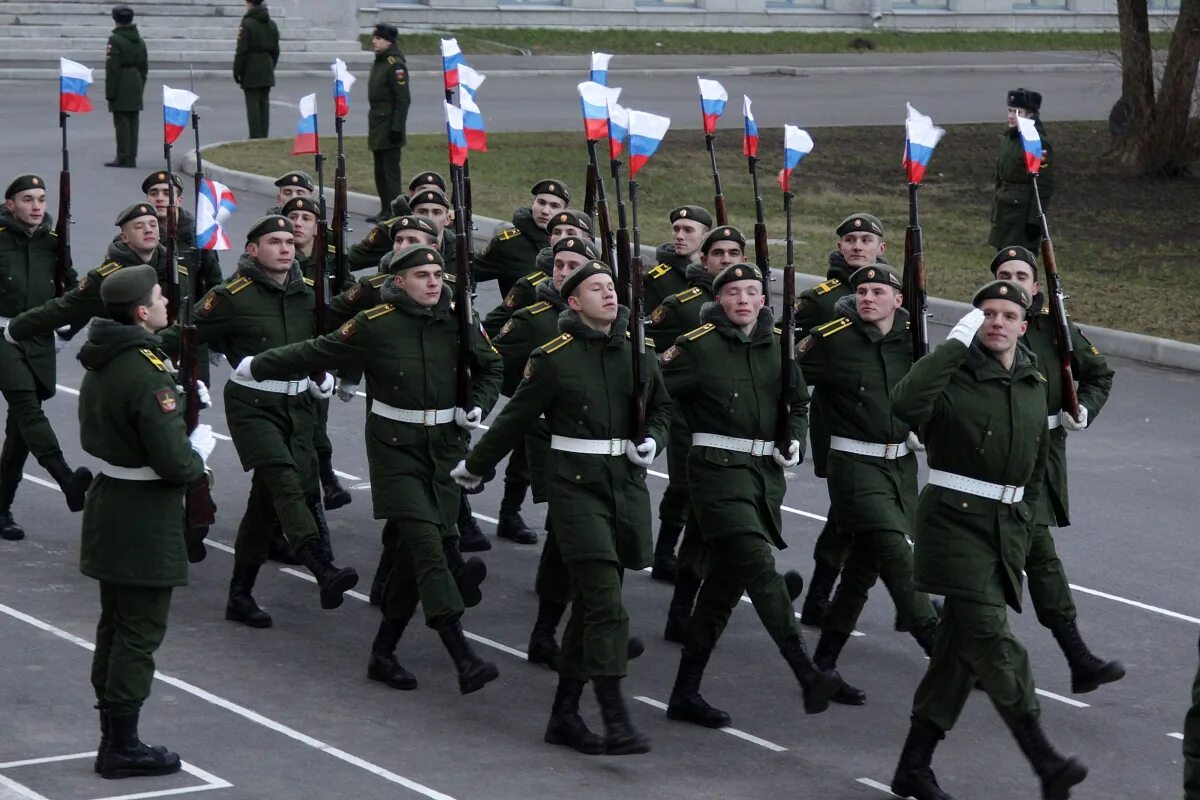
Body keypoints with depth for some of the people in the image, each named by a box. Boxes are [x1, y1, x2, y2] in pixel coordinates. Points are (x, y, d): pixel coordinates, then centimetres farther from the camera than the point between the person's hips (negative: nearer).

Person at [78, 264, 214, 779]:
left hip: (109, 504, 10)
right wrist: (201, 445, -4)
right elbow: (176, 464, -26)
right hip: (144, 520, -9)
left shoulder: (100, 363, 6)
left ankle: (111, 735, 26)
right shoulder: (148, 374, -24)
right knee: (140, 632, -1)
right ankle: (122, 748, 5)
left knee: (115, 625, 17)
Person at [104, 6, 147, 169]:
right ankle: (131, 157, 11)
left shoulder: (115, 40, -12)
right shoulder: (139, 40, 12)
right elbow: (144, 67, 15)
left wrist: (109, 92, -13)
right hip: (136, 86, 7)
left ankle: (124, 158, -7)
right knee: (133, 122, 9)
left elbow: (112, 69, -15)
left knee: (122, 123, -6)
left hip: (121, 88, -7)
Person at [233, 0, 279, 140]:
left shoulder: (247, 24, -12)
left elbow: (242, 50, -13)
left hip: (251, 71, -6)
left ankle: (255, 137, -6)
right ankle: (264, 136, 9)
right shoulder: (272, 25, 9)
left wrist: (236, 71, -6)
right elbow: (275, 50, 15)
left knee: (253, 104, -4)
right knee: (264, 103, 9)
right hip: (267, 71, 6)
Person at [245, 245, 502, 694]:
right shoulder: (375, 325, -10)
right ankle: (463, 659, -25)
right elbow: (317, 354, 2)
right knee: (426, 541, -16)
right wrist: (258, 366, 10)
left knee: (415, 548, 7)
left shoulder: (458, 321, 2)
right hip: (394, 444, -5)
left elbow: (491, 366, 19)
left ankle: (384, 652, 19)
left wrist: (478, 407, 3)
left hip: (446, 444, 5)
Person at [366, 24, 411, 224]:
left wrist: (397, 128, -21)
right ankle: (385, 209, 20)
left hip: (389, 127, -10)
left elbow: (403, 100, -18)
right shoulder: (378, 62, 14)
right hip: (377, 125, 10)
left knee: (390, 169, -7)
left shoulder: (395, 65, -15)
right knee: (380, 170, 13)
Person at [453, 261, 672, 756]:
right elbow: (516, 418, 4)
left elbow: (661, 408, 22)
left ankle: (564, 715, 20)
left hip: (627, 484, 5)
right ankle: (616, 723, -15)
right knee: (606, 604, -14)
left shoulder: (638, 350, 7)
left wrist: (652, 442, 1)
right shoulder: (554, 357, -7)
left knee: (590, 602, 11)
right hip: (577, 484, -5)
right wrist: (474, 467, 14)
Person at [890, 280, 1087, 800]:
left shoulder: (1034, 385, 11)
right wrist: (956, 342, -26)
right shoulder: (956, 375, -9)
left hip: (1007, 526, 7)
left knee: (958, 647, 8)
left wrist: (1023, 521, 18)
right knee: (991, 639, -15)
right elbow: (906, 403, -31)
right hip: (953, 518, -7)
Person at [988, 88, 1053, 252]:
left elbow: (1045, 187, -16)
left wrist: (1035, 221, -18)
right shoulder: (1008, 138, 8)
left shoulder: (1039, 143, -15)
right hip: (1004, 211, 8)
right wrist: (995, 211, 17)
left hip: (1024, 211, -8)